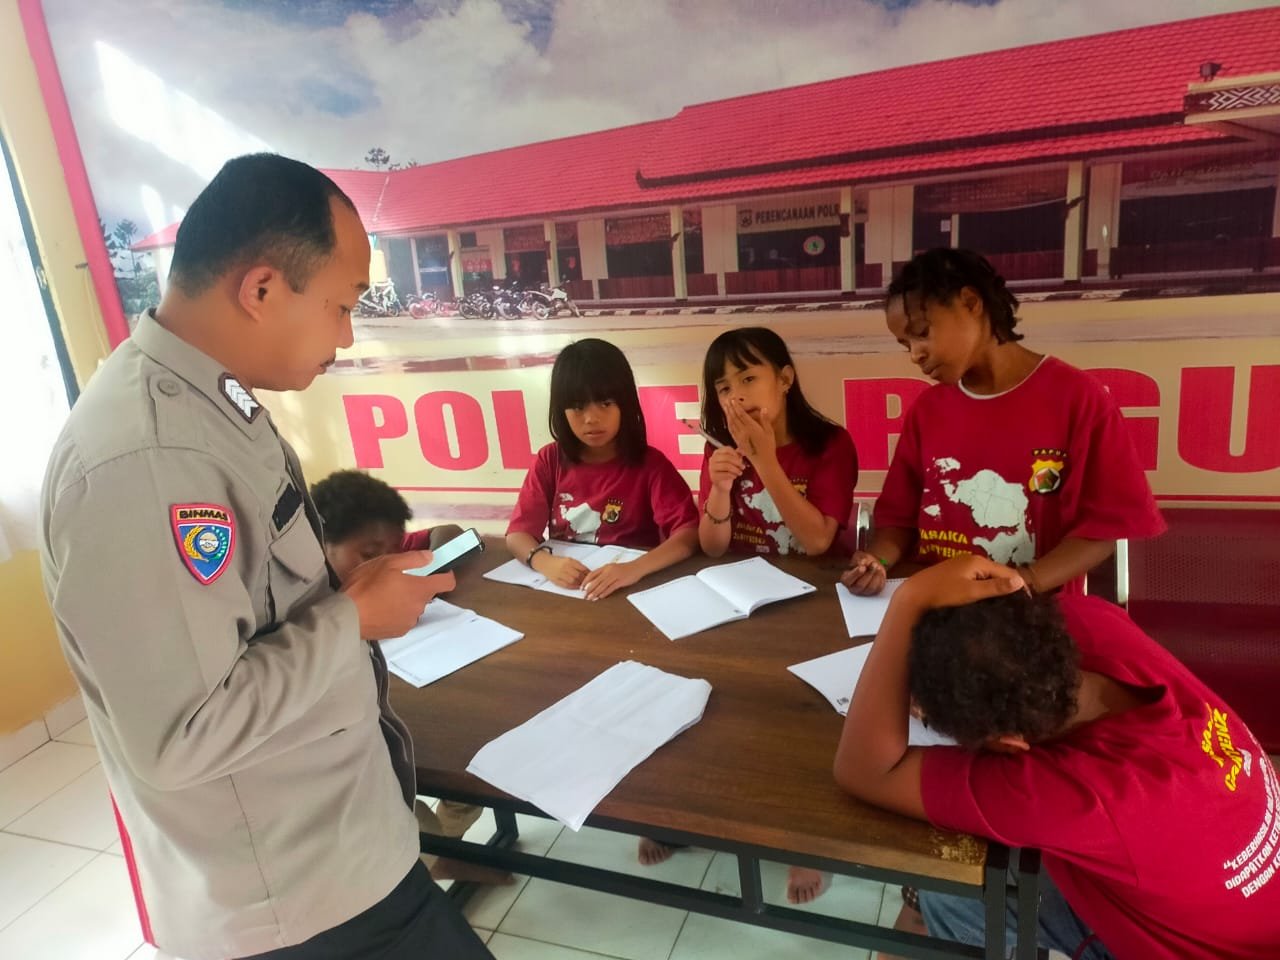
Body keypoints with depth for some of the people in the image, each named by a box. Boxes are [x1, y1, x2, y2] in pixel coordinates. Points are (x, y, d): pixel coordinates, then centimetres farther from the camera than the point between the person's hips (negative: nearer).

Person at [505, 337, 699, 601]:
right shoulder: (550, 460, 1)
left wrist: (635, 568, -33)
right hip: (562, 587, 2)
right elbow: (517, 533, -4)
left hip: (632, 590, -2)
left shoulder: (650, 463, -7)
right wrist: (545, 561, -25)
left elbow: (689, 533, -16)